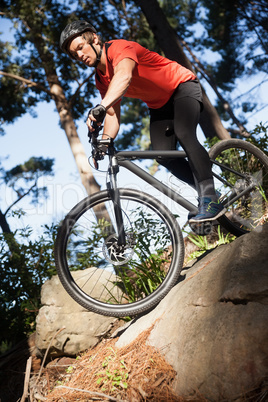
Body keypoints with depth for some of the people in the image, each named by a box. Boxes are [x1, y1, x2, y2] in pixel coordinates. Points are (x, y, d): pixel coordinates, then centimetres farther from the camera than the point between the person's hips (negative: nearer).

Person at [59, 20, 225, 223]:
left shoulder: (119, 47, -25)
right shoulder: (101, 80, 0)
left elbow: (124, 76, -47)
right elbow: (113, 114, -2)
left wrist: (101, 106, -63)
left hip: (183, 86, -8)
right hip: (159, 105, 8)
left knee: (184, 135, -31)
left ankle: (210, 199, -33)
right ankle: (207, 192, 3)